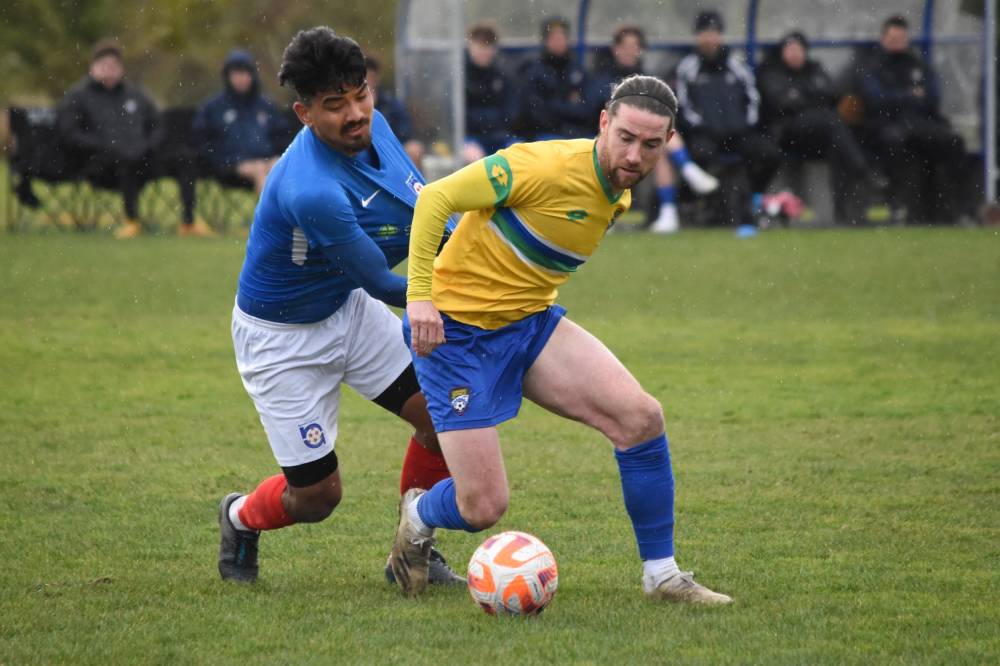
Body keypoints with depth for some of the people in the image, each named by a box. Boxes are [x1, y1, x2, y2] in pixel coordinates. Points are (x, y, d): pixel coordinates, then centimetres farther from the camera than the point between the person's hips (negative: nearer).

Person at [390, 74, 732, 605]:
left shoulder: (618, 195, 5)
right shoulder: (550, 168, -23)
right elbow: (435, 198, -22)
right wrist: (419, 295, -28)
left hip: (532, 322, 7)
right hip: (456, 329, -7)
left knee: (640, 416, -13)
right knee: (483, 507, -11)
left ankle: (661, 575, 1)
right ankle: (418, 517, 27)